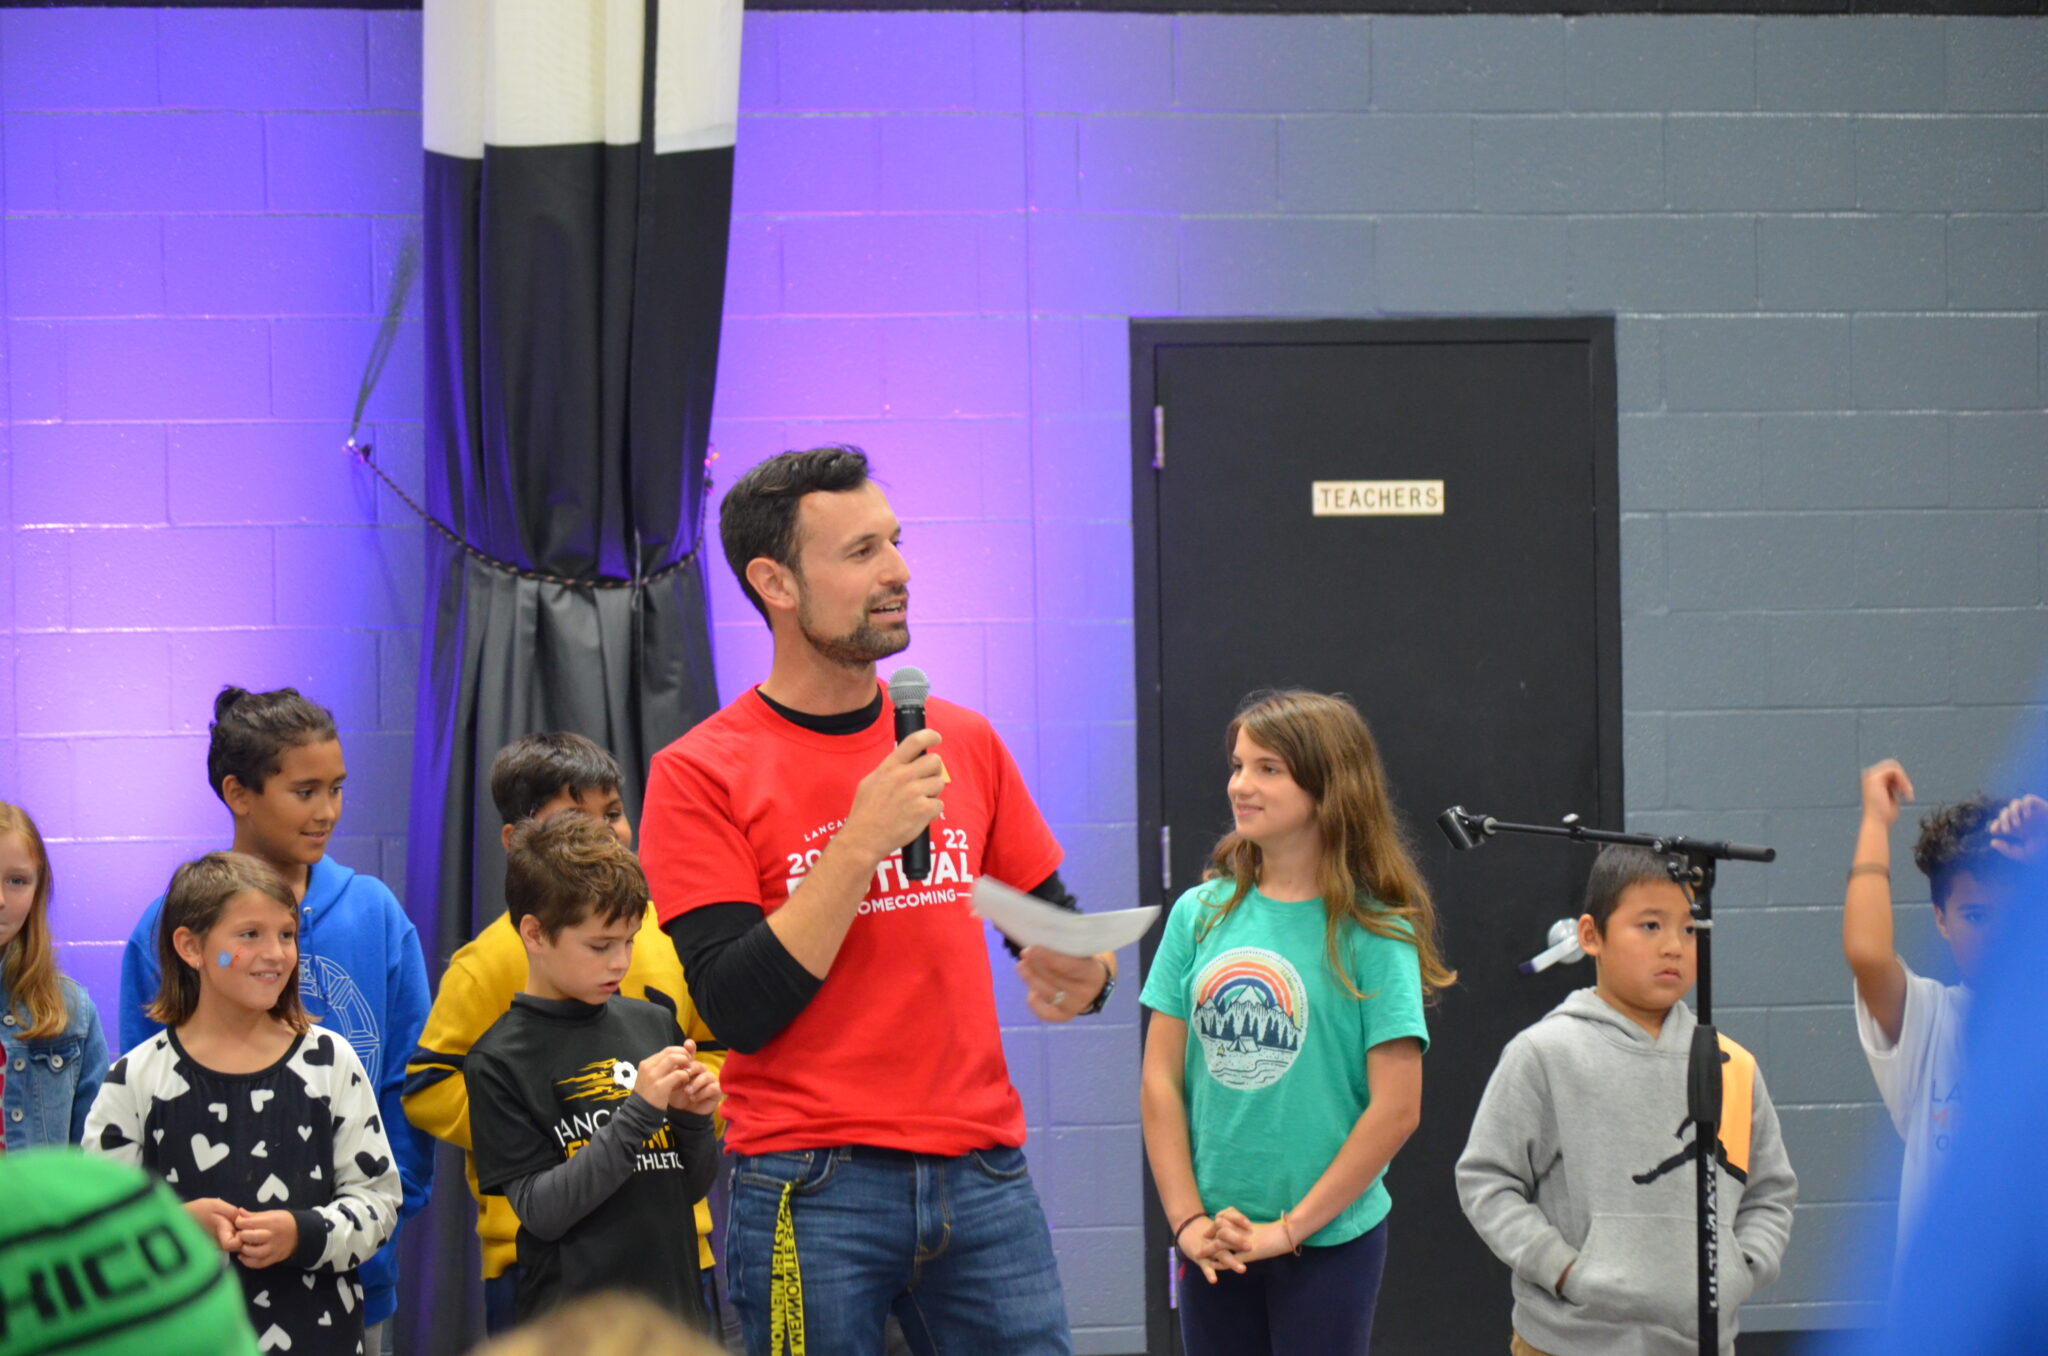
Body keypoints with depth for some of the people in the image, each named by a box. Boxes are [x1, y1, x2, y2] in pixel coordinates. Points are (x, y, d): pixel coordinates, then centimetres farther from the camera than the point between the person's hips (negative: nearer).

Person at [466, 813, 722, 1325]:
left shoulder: (653, 1023, 8)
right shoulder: (499, 1060, -6)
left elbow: (692, 1187, 13)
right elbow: (541, 1210, -13)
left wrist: (693, 1115, -7)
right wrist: (640, 1111, -18)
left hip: (675, 1301, 5)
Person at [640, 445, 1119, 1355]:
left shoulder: (966, 742, 10)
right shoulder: (700, 775, -4)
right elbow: (738, 1009, -12)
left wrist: (1080, 976, -5)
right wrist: (861, 841, -17)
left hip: (983, 1173, 4)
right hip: (812, 1187, -4)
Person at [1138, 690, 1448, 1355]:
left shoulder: (1371, 932, -7)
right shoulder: (1201, 914, 4)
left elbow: (1396, 1108, -10)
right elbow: (1161, 1082, 5)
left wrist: (1290, 1228, -10)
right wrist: (1187, 1219, -3)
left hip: (1329, 1238, -3)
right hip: (1213, 1244, 3)